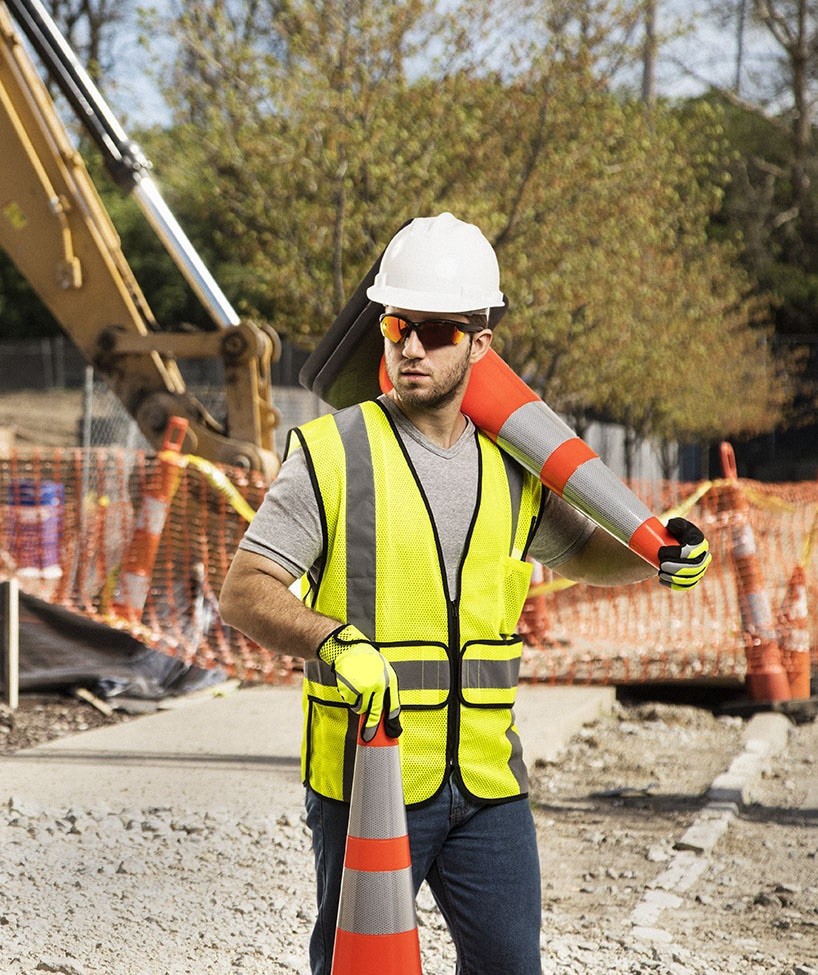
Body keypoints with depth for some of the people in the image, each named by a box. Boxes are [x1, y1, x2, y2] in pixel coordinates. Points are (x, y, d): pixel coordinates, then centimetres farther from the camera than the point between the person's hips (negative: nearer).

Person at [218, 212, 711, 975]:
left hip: (488, 783, 4)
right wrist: (338, 643, -30)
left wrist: (663, 556, 6)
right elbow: (243, 596, -12)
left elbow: (582, 553, 27)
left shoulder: (511, 467, 8)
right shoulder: (332, 454, -6)